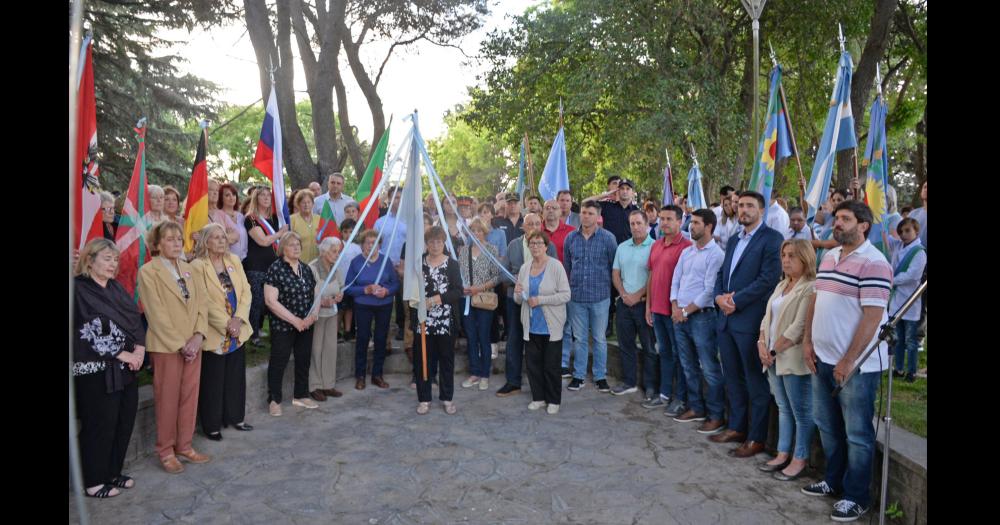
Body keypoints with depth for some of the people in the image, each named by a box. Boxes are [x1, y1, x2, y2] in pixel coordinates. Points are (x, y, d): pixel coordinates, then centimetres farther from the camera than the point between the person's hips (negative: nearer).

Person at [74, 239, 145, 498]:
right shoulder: (78, 290, -11)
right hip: (97, 370, -7)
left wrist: (139, 350, -5)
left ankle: (113, 472, 26)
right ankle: (93, 481, 18)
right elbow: (89, 332, -16)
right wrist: (120, 354, -14)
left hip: (127, 367, 7)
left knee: (125, 422, 11)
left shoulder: (116, 288, 11)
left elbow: (135, 319, 11)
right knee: (99, 425, 3)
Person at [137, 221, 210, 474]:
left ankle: (184, 446, 22)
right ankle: (165, 451, 16)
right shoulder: (148, 271, -7)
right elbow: (157, 313, -12)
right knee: (167, 400, 3)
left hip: (192, 344, 6)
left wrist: (198, 335, -7)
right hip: (166, 346, -5)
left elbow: (201, 303, 7)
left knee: (190, 397, 9)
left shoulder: (188, 269, 12)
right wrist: (180, 344, -14)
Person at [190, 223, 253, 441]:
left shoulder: (234, 261, 7)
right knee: (213, 381, 5)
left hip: (238, 332, 5)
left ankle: (235, 417, 28)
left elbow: (246, 291, 3)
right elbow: (204, 301, -16)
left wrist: (238, 319, -10)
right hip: (214, 335, -5)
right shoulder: (197, 266, -10)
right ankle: (212, 425, 17)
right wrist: (226, 324, -18)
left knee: (236, 378, 14)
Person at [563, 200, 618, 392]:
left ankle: (600, 376, 20)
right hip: (576, 296, 2)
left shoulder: (608, 238, -5)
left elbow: (614, 266, 2)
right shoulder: (571, 238, 4)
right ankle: (578, 375, 21)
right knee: (579, 338, 10)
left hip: (600, 296, -2)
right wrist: (568, 288, 11)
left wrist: (608, 286, 5)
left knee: (599, 339, 8)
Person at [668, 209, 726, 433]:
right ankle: (696, 408, 27)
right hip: (680, 316, 7)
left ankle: (716, 416, 6)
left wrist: (686, 311, -10)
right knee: (688, 367, 15)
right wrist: (675, 308, -2)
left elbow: (709, 290, -13)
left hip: (702, 316, -7)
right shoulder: (686, 252, 14)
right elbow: (675, 281, 13)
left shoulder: (716, 254, -8)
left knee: (710, 369, -3)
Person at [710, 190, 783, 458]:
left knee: (756, 382, 2)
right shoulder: (734, 240, 18)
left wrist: (736, 301, -16)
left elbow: (769, 278, -17)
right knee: (733, 378, 17)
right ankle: (736, 427, 29)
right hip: (726, 319, 8)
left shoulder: (772, 239, -8)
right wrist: (719, 296, -2)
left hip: (750, 320, -8)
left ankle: (756, 438, 11)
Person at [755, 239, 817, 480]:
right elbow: (767, 317, 15)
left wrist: (774, 351, -14)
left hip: (794, 359, -8)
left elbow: (799, 327, -18)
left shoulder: (811, 288, -13)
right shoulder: (781, 285, 16)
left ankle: (799, 460, 12)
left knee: (801, 412, 3)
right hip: (774, 358, 8)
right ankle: (783, 454, 25)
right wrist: (762, 343, -1)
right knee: (784, 409, 16)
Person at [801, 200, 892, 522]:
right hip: (823, 359, 8)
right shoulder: (829, 257, 11)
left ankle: (857, 497, 18)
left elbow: (872, 316, -19)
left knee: (856, 433, 5)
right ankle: (834, 481, 35)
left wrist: (849, 360, -20)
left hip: (856, 364, -8)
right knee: (827, 424, 18)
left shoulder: (873, 263, -15)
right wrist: (808, 340, 7)